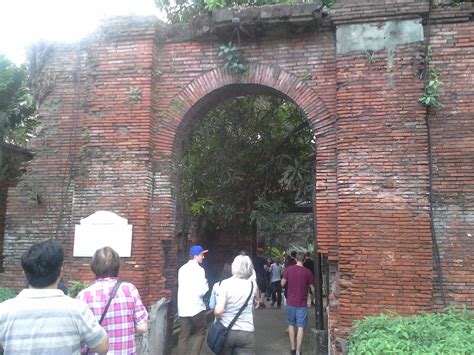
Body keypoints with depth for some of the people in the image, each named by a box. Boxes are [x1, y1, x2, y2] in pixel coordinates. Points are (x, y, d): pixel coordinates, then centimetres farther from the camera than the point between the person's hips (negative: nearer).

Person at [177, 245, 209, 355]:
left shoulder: (182, 269, 9)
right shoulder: (199, 269, -13)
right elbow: (201, 291, -18)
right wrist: (206, 286, 3)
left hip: (182, 308, 6)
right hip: (196, 307, -6)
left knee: (183, 336, 10)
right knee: (200, 333, 12)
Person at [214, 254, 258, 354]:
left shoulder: (226, 283, -13)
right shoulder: (253, 284, -4)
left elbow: (218, 311, -20)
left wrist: (219, 318, 1)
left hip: (226, 331, -1)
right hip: (246, 333, 1)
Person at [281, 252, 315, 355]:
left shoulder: (288, 269, -6)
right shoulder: (307, 272, -9)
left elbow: (282, 284, 1)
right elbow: (312, 288, -2)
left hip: (290, 302, 2)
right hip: (302, 304, -2)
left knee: (291, 324, 19)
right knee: (300, 327, 4)